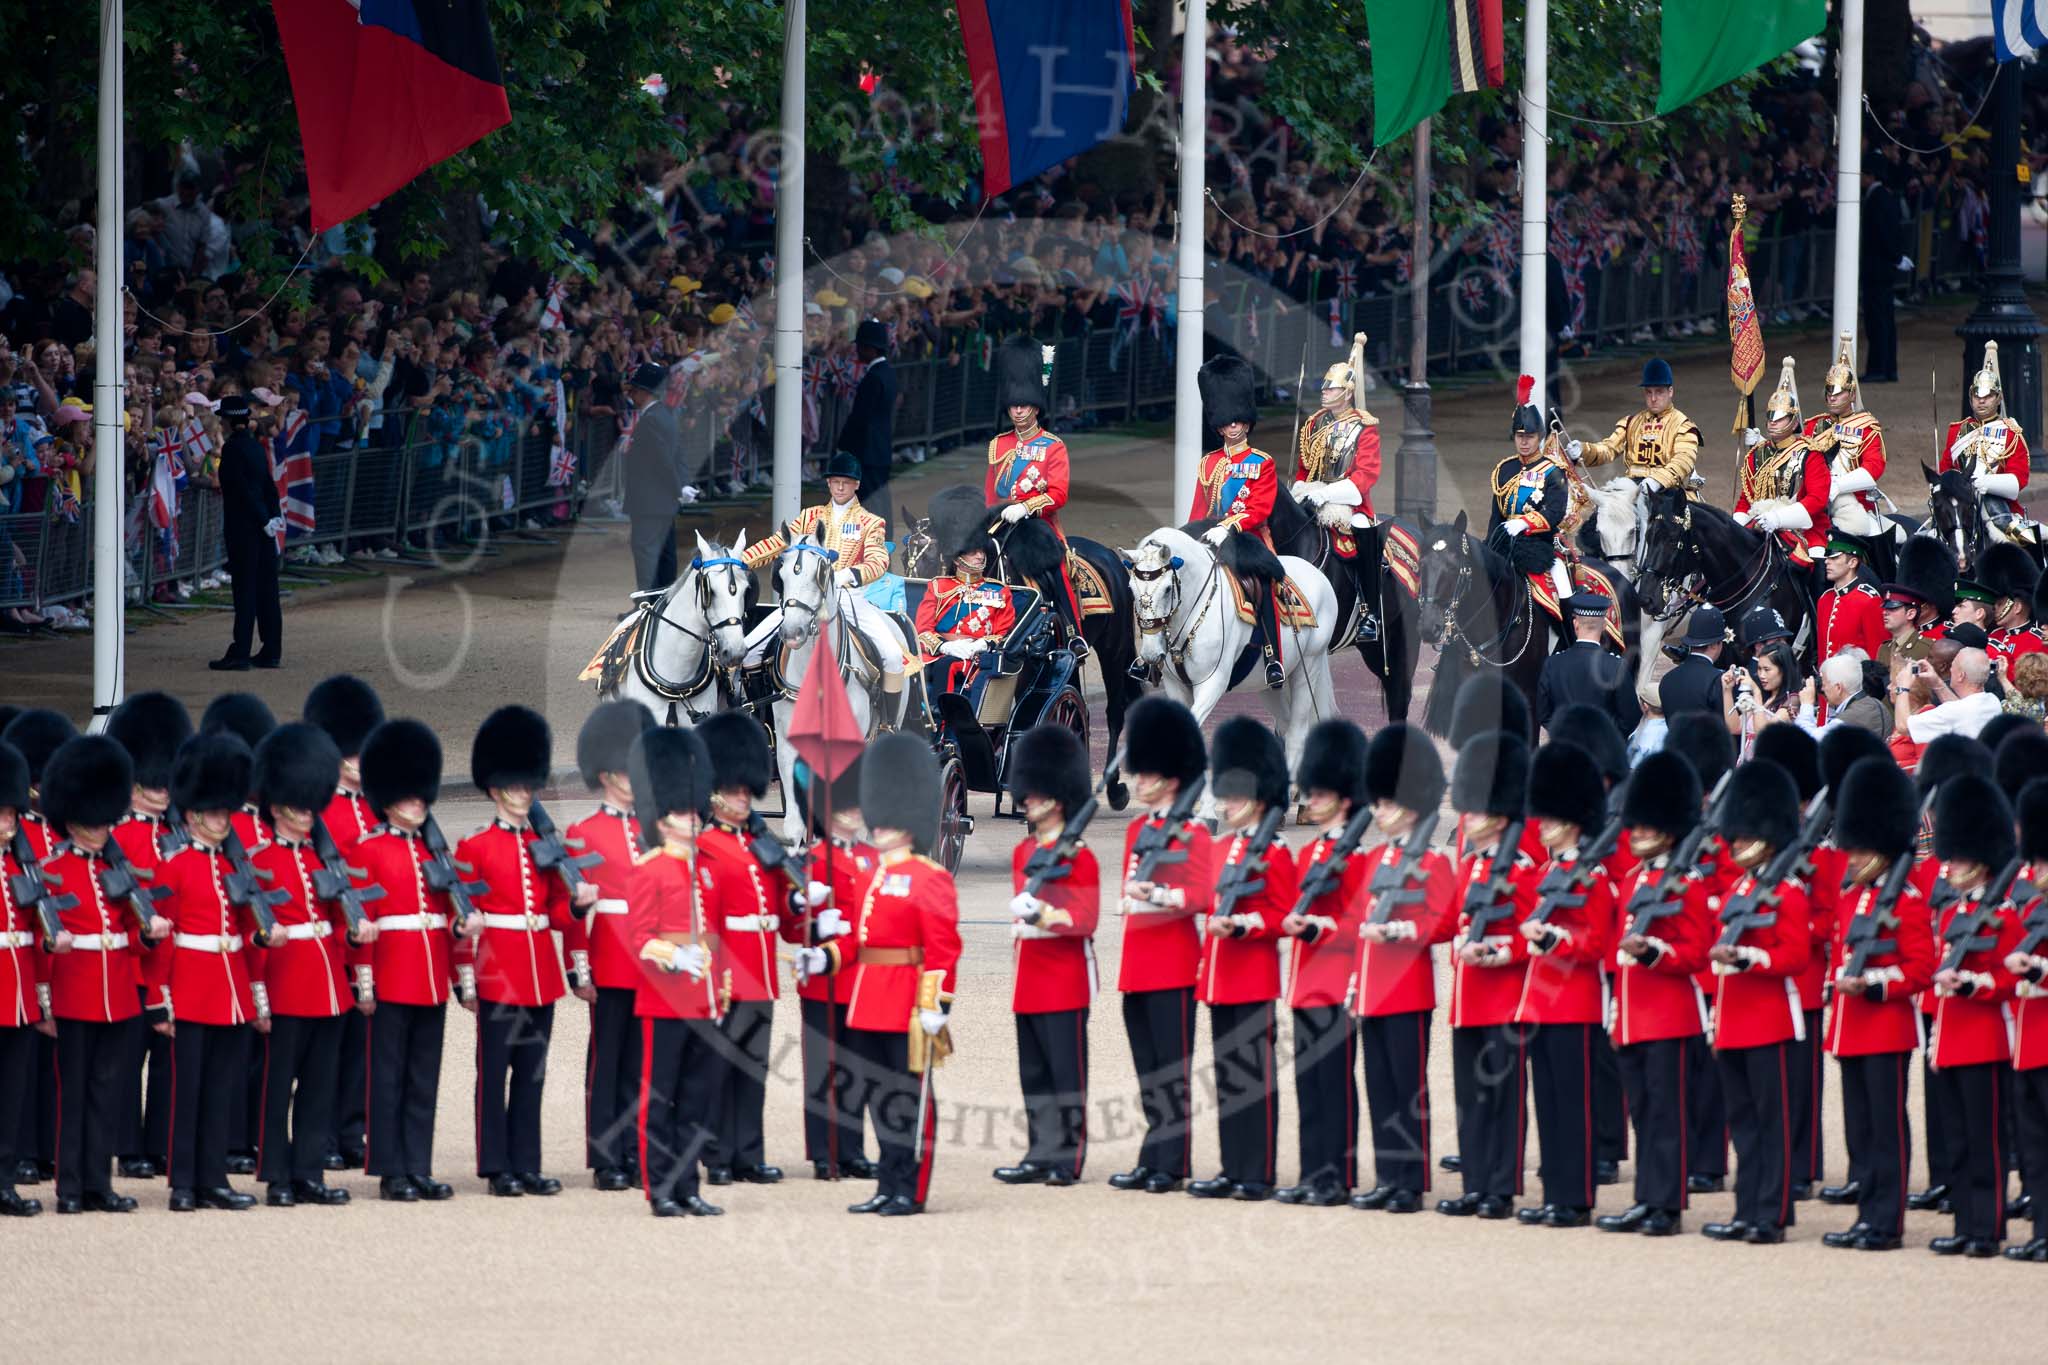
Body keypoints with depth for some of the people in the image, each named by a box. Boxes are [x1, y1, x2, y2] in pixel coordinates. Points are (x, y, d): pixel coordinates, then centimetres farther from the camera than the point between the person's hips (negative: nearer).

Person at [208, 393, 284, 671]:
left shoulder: (232, 448, -13)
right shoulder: (256, 446, 11)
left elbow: (244, 489, -17)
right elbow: (269, 484, 11)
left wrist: (266, 521, -12)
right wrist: (275, 516, 5)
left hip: (242, 527, -8)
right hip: (262, 530, 8)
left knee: (245, 590, -7)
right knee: (267, 589, 10)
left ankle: (240, 654, -6)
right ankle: (271, 651, 14)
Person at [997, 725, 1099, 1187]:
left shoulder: (1078, 856, -8)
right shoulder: (1023, 851, 14)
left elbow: (1085, 919, -12)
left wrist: (1045, 914, -26)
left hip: (1065, 978, -7)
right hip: (1029, 980, 7)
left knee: (1067, 1071, -4)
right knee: (1034, 1074, 8)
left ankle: (1069, 1157, 0)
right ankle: (1041, 1154, 12)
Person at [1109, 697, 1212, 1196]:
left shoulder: (1193, 833, -6)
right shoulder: (1137, 830, 16)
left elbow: (1203, 896, -13)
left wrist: (1160, 895, -26)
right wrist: (1128, 899, 4)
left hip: (1173, 963, -8)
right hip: (1138, 962, 8)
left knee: (1173, 1066, -5)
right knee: (1148, 1069, 9)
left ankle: (1172, 1164, -2)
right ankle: (1154, 1160, 13)